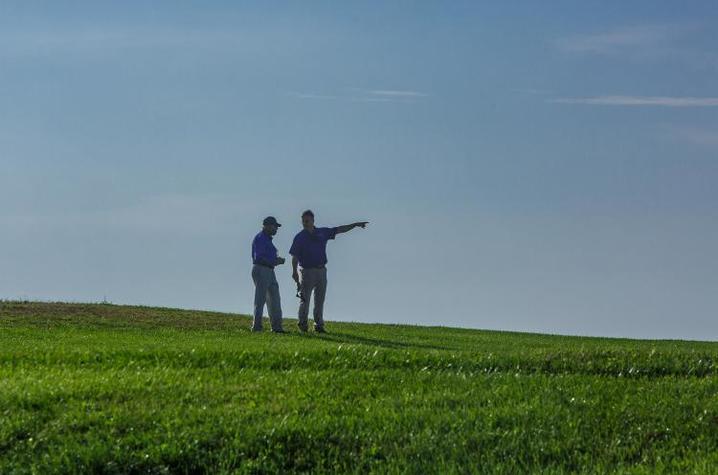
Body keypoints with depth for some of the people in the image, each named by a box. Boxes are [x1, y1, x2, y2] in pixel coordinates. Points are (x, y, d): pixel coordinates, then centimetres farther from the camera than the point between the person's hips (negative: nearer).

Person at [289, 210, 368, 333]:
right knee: (305, 299, -4)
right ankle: (303, 323, 6)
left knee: (320, 300, 6)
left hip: (321, 270, 4)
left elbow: (339, 230, 15)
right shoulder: (299, 237, -2)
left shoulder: (322, 232, 9)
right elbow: (294, 257, -5)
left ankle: (319, 325, 12)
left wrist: (355, 225, 11)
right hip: (306, 271, -4)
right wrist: (294, 271, -15)